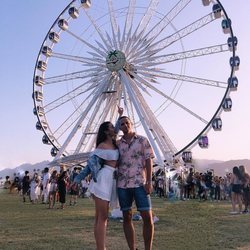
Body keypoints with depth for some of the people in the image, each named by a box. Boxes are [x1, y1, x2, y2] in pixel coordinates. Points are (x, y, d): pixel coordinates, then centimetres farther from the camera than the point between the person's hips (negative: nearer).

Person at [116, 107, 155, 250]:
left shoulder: (142, 140, 4)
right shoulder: (118, 144, 10)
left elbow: (148, 160, -1)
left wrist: (149, 182, -9)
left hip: (140, 183, -3)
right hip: (123, 185, 3)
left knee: (147, 217, -5)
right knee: (127, 218, 6)